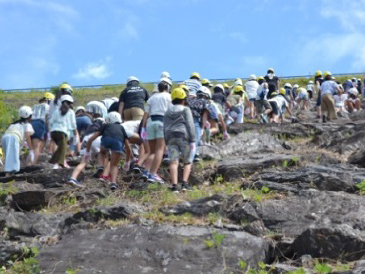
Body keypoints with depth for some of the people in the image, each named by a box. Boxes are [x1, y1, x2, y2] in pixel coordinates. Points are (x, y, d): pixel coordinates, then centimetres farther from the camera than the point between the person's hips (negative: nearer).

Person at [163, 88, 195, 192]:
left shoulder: (167, 112, 20)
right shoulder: (185, 110, 5)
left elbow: (165, 129, 17)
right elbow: (190, 125, -5)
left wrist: (167, 143, 19)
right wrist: (193, 140, -7)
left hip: (171, 137, 4)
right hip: (184, 136, -3)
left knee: (173, 162, -6)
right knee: (187, 162, 7)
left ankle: (174, 185, -18)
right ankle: (184, 183, -8)